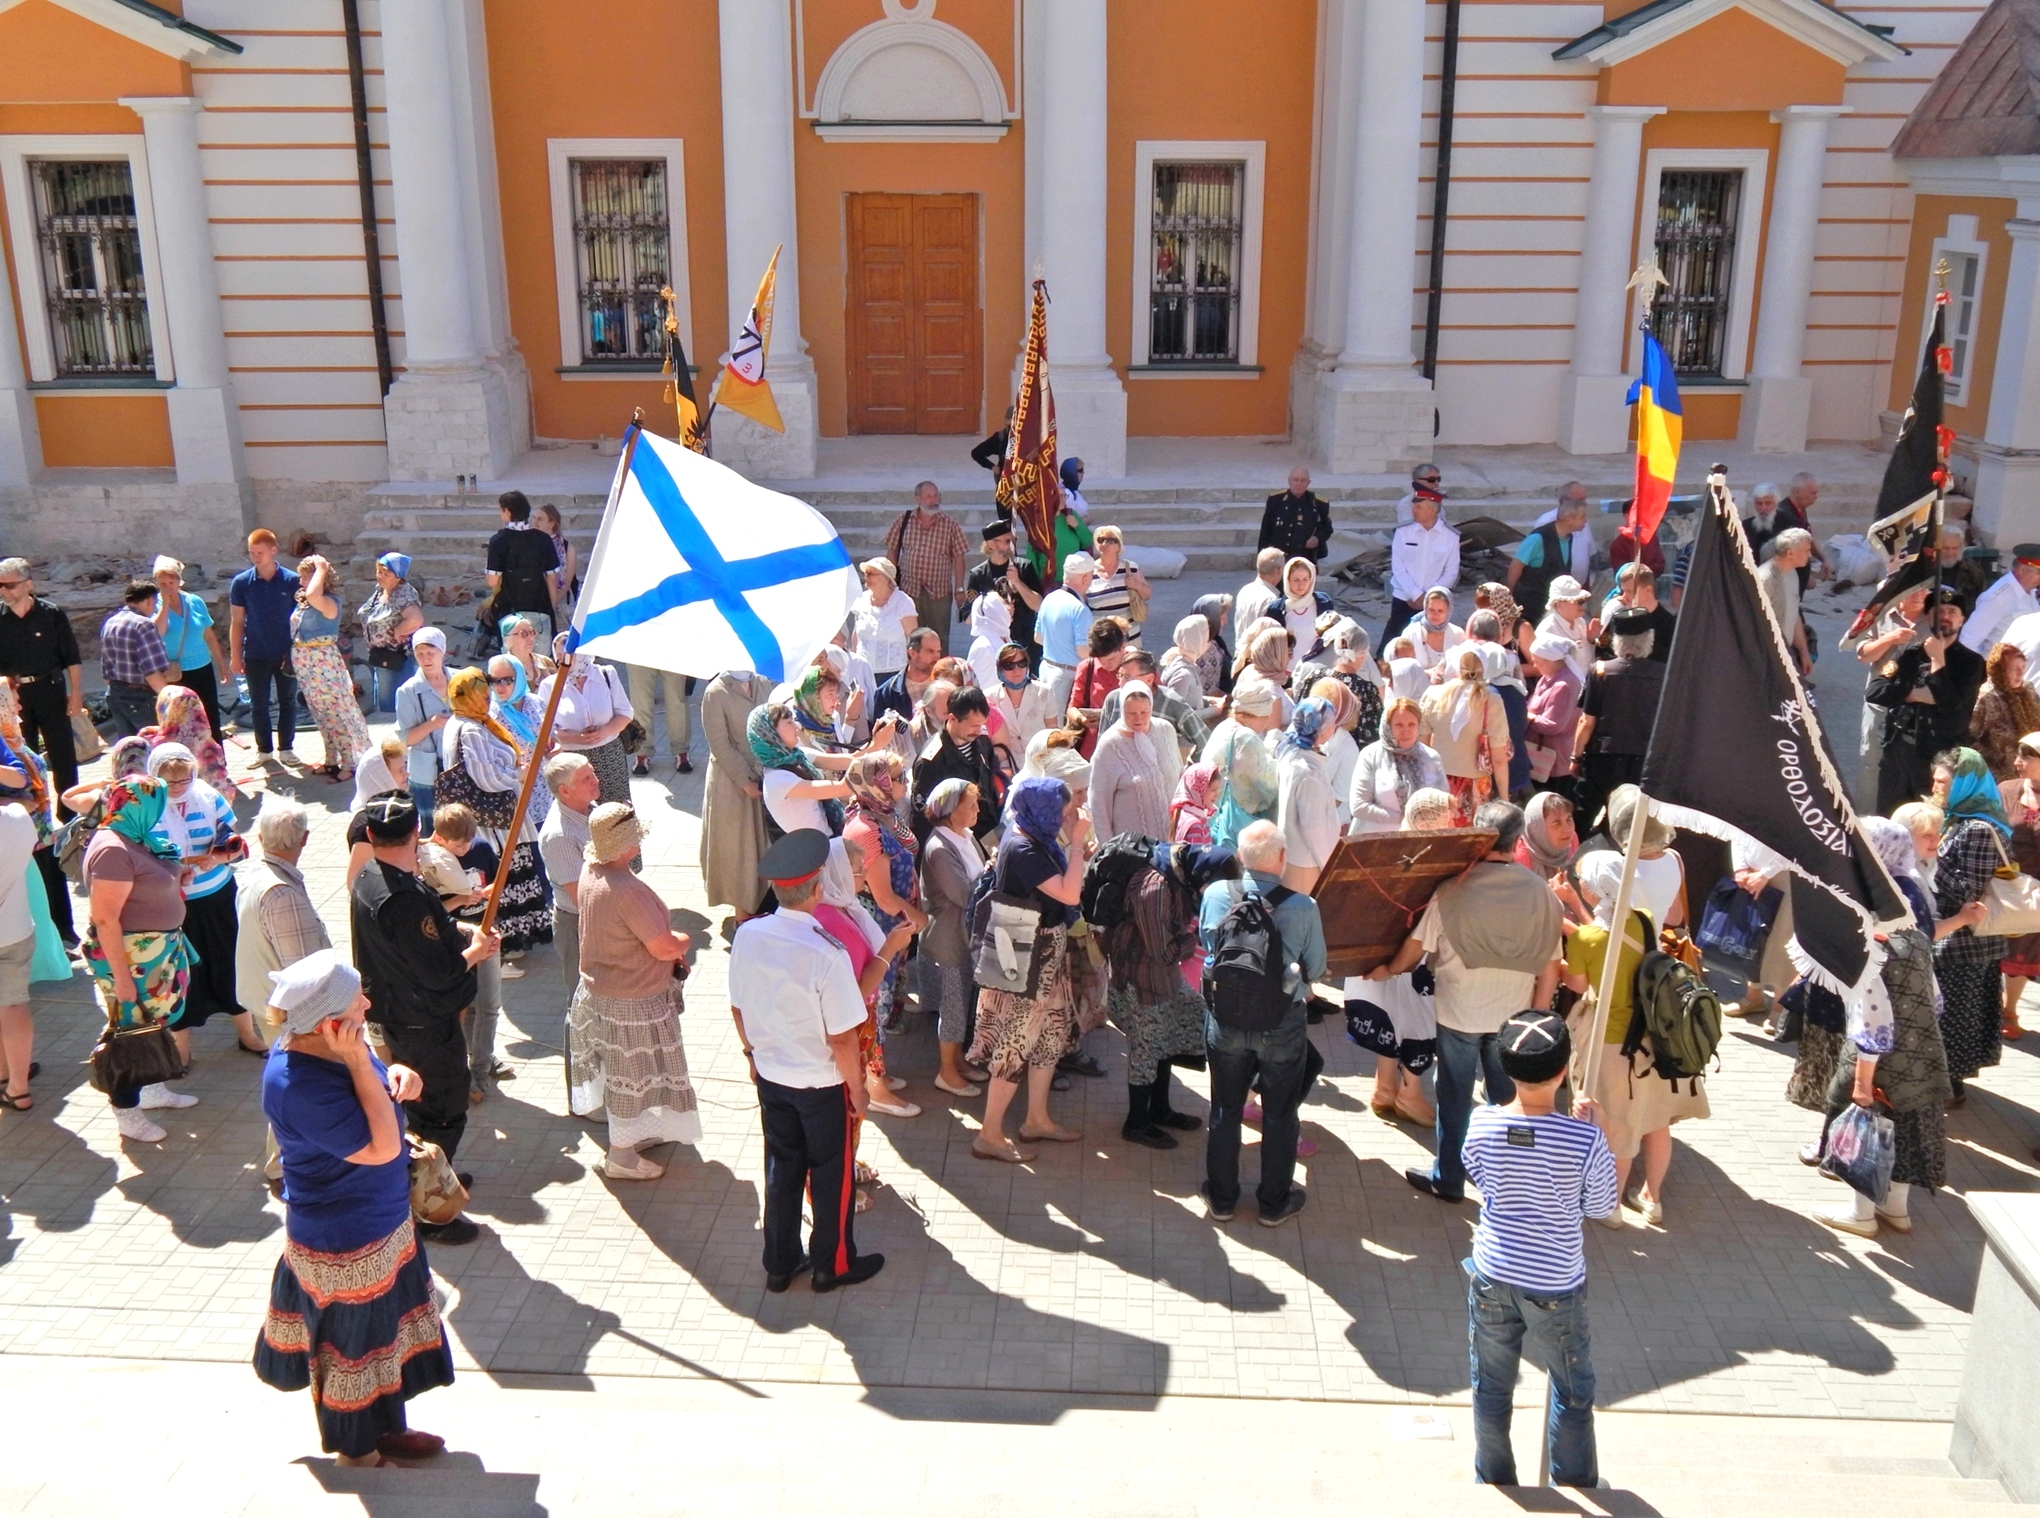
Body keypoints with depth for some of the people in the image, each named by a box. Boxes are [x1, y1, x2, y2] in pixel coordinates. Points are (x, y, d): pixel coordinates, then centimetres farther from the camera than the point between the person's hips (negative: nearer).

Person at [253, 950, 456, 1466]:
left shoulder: (323, 1050, -8)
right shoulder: (300, 1088, -35)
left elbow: (370, 1090, 12)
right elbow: (381, 1147, -33)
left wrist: (394, 1076, -12)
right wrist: (361, 1063, -35)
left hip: (380, 1221, 9)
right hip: (349, 1248, -9)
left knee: (388, 1330, 25)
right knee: (357, 1346, 15)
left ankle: (387, 1428, 46)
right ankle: (359, 1454, 38)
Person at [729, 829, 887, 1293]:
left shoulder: (747, 936, -13)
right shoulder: (827, 955, -30)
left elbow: (738, 1007, 1)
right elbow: (842, 1039, -22)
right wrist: (857, 1090, -7)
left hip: (769, 1076, 5)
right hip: (822, 1084, -5)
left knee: (781, 1167, 22)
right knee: (830, 1174, 17)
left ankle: (780, 1263, 38)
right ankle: (833, 1265, 35)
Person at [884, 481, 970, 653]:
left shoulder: (949, 524, -1)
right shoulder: (904, 520, 2)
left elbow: (958, 557, 0)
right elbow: (892, 551, 8)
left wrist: (959, 589, -3)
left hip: (939, 592, -1)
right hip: (909, 589, 1)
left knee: (939, 638, 3)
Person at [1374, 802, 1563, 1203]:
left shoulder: (1453, 891, -17)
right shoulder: (1541, 892, -9)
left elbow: (1415, 948, -9)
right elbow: (1550, 966, -3)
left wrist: (1387, 970, 11)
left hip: (1459, 1013, -2)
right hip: (1514, 1016, 3)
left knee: (1455, 1099, 13)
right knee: (1508, 1098, 19)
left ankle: (1447, 1179, 26)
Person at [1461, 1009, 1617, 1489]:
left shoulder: (1482, 1124, -17)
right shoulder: (1584, 1140, -25)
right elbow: (1601, 1206, -7)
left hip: (1492, 1277, 2)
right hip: (1555, 1287, -2)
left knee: (1492, 1388, 21)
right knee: (1573, 1394, 22)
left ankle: (1494, 1483, 37)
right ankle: (1575, 1486, 38)